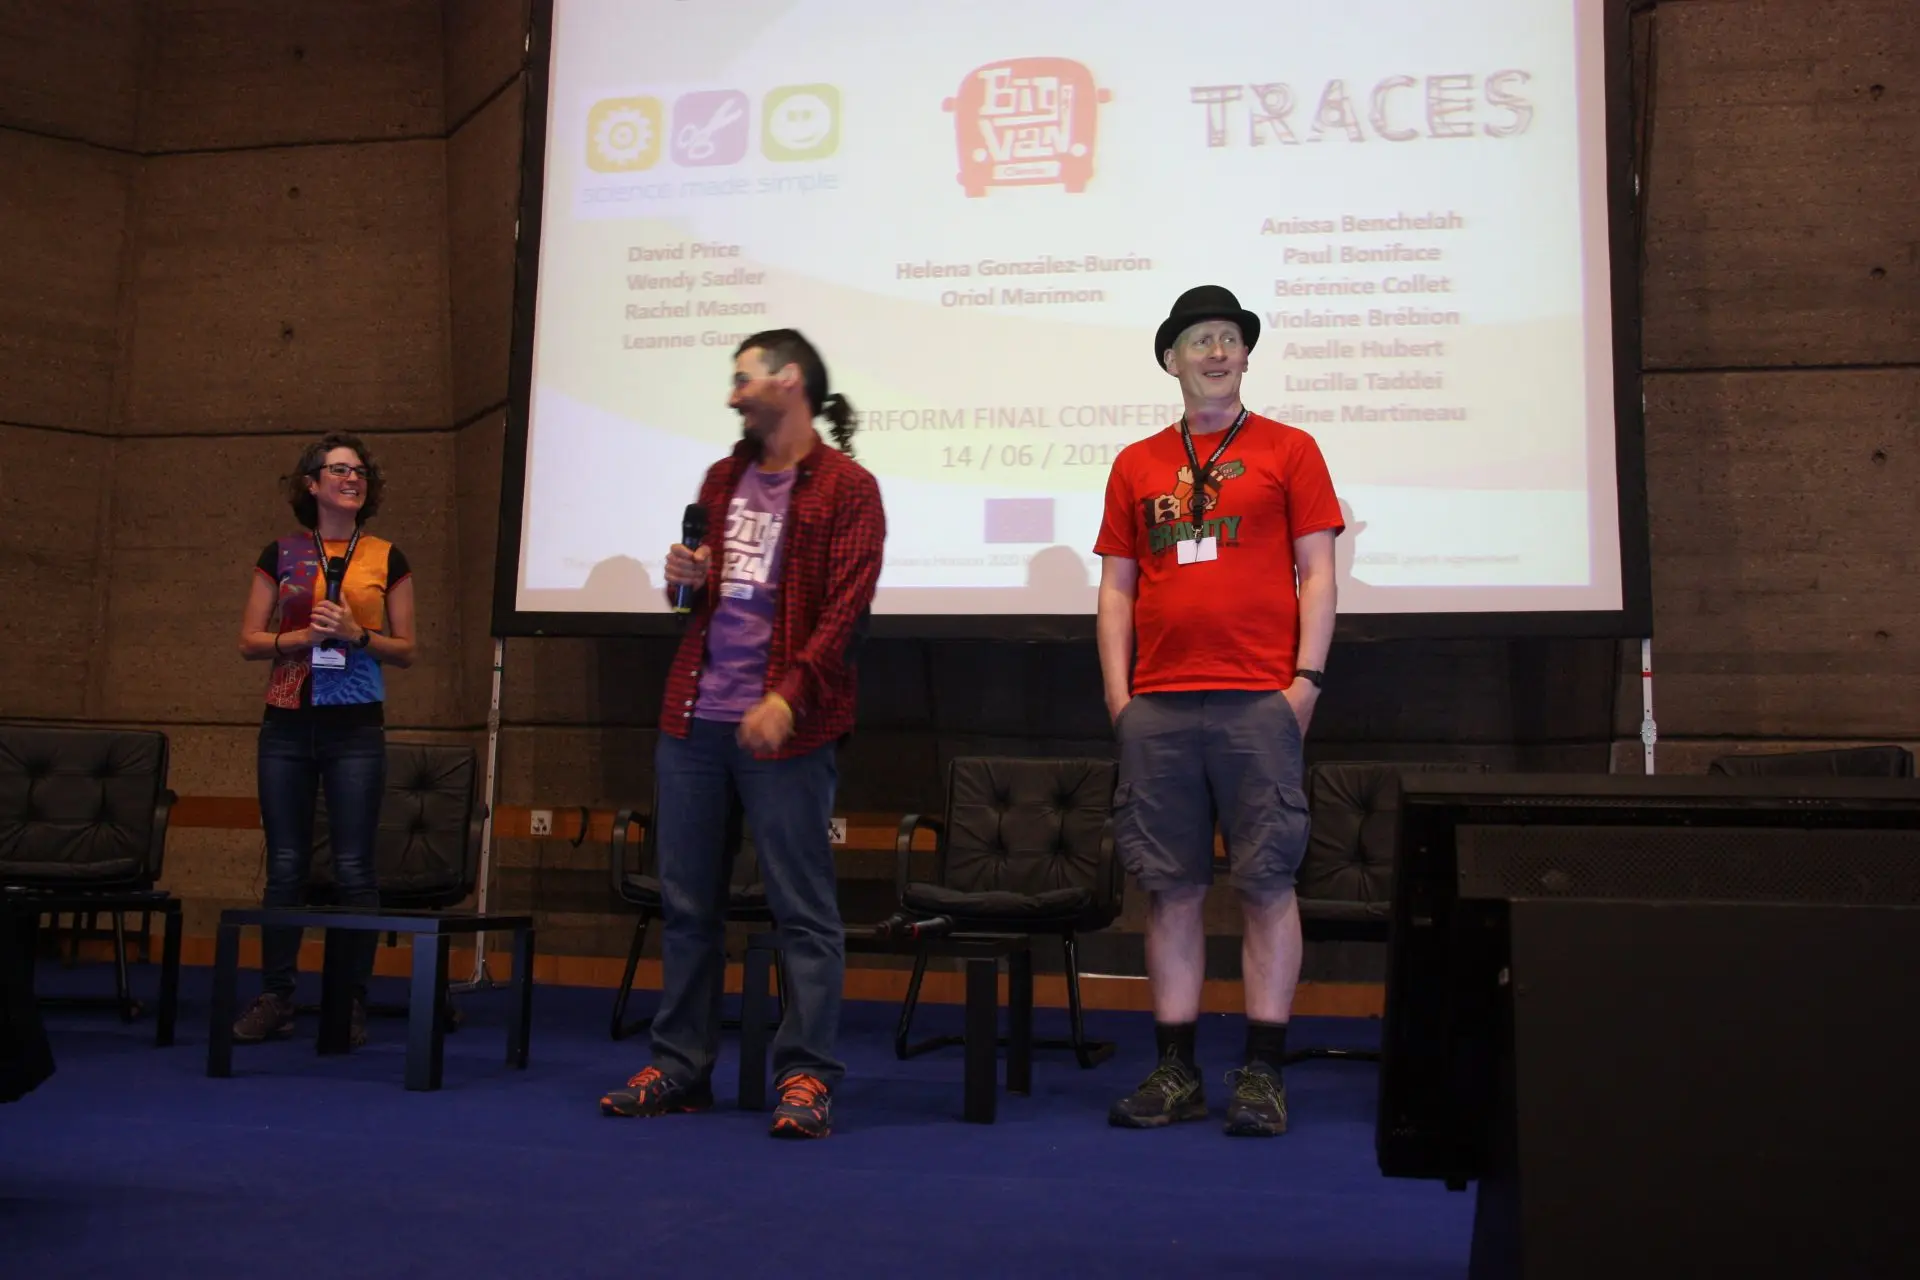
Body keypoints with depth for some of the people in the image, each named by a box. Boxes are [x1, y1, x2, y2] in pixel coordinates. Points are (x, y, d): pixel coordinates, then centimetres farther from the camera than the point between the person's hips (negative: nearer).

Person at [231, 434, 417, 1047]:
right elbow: (249, 641, 6)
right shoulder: (281, 554, 9)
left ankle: (352, 1002, 6)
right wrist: (303, 635, -11)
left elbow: (406, 648, 6)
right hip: (287, 725, 1)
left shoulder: (387, 559, 7)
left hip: (355, 728, -1)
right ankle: (275, 998, 12)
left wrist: (358, 634, -11)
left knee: (353, 867, -2)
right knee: (285, 864, 4)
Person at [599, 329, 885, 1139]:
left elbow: (845, 609, -12)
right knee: (685, 903, 11)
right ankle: (680, 1066, 21)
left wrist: (788, 697, -22)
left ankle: (805, 1076, 6)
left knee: (803, 908, 0)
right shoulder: (723, 479, 18)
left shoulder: (845, 487, -3)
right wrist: (685, 578, 4)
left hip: (782, 728, -7)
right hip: (693, 719, 7)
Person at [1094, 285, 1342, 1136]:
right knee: (1171, 887, 4)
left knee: (1266, 882, -2)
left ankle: (1262, 1074, 6)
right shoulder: (1136, 465, 15)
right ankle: (1176, 1072, 12)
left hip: (1259, 700, -2)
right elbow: (1116, 587, 14)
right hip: (1158, 707, 3)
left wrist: (1307, 678, -6)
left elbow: (1316, 573, 4)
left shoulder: (1288, 451, 9)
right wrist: (1117, 692, 5)